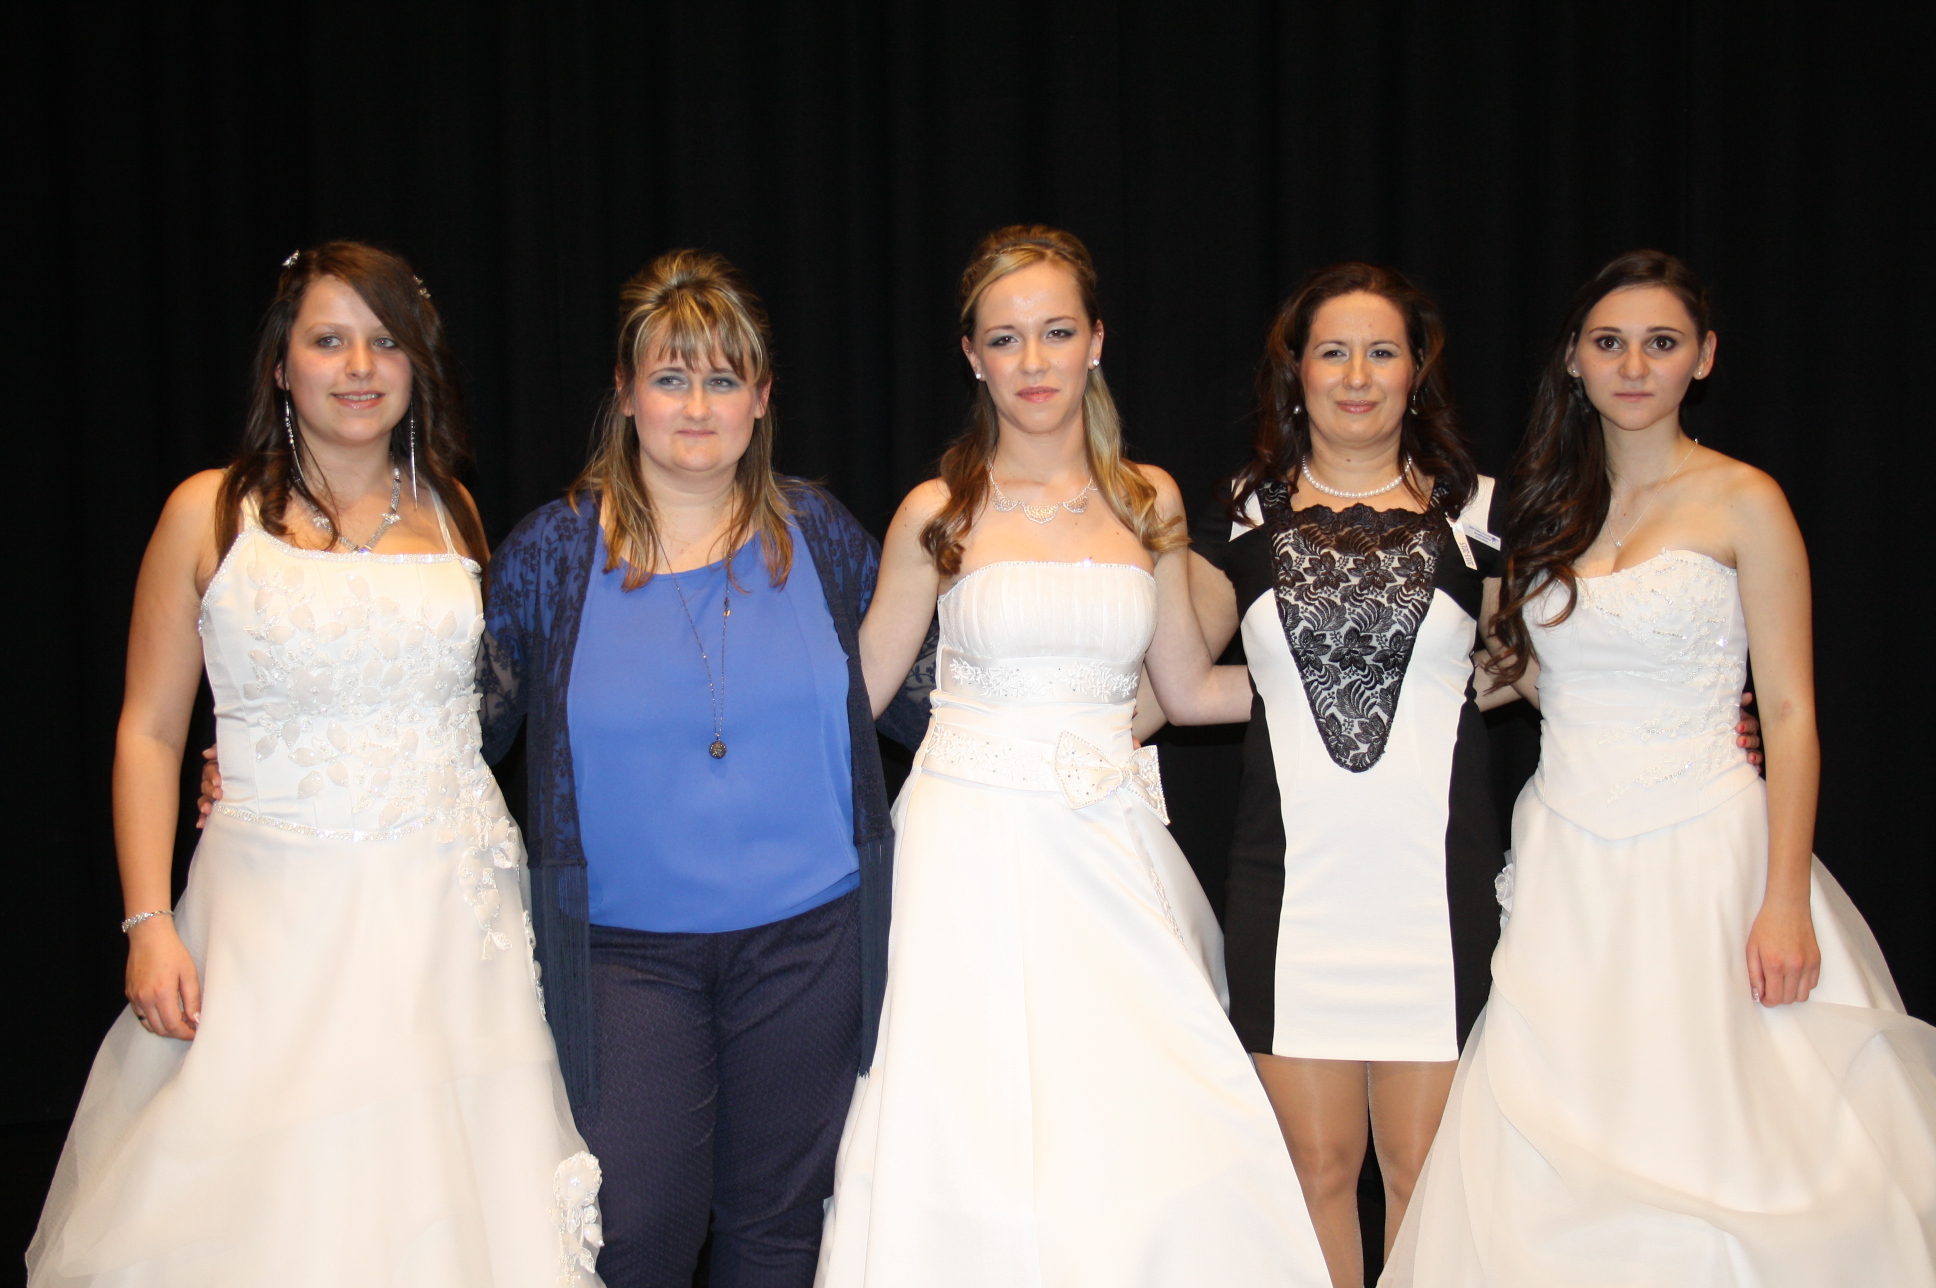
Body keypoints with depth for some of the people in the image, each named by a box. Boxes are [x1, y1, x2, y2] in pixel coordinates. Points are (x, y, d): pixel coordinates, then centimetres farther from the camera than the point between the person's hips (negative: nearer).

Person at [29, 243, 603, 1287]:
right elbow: (149, 731, 2)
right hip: (278, 915, -2)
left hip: (452, 915, 2)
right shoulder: (210, 513, 2)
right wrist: (149, 924, -6)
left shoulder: (451, 514, 10)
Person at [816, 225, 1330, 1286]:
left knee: (1149, 1145, -4)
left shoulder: (1149, 501, 9)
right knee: (978, 1145, -2)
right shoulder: (938, 513, 2)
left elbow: (1190, 687, 16)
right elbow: (857, 689, 9)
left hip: (1111, 848, 2)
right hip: (976, 844, -2)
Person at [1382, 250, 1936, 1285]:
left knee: (1696, 1147, -1)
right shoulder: (1547, 507, 11)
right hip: (1564, 857, 4)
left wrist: (1786, 901, -11)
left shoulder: (1742, 502, -2)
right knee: (1545, 1149, 4)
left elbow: (1790, 712, -5)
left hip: (1699, 850, -4)